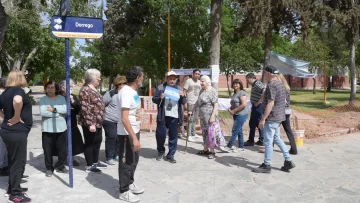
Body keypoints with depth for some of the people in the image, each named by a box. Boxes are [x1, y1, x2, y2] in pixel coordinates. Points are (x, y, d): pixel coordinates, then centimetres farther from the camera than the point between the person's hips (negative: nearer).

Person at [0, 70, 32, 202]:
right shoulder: (18, 90, -15)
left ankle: (12, 188, 32)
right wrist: (17, 117, -24)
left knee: (13, 161, 20)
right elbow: (17, 100, -37)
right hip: (17, 132, -9)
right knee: (18, 162, 0)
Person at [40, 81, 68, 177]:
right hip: (47, 129, -2)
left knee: (62, 148, 6)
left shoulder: (61, 98, 8)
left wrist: (53, 109, -14)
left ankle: (60, 166, 23)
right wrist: (58, 113, -13)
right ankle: (49, 168, 17)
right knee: (48, 150, 2)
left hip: (61, 128, 2)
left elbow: (65, 109, -7)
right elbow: (43, 112, -14)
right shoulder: (43, 99, 2)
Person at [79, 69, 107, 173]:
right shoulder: (85, 90, -17)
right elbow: (85, 109, -23)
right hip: (90, 123, -10)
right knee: (89, 143, 0)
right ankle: (89, 166, 10)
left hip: (98, 122, 10)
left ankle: (95, 162, 31)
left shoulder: (93, 89, 13)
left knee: (98, 141, 17)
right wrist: (90, 123, -26)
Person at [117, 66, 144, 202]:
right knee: (127, 162, 3)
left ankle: (130, 183, 38)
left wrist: (138, 114, 6)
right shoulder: (126, 92, -21)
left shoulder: (133, 91, 8)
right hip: (126, 133, -9)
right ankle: (124, 191, 18)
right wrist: (134, 138, -28)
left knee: (134, 160, 21)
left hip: (134, 131, 9)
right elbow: (124, 118, -27)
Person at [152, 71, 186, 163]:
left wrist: (183, 96, -11)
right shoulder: (160, 87, 4)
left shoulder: (178, 89, 12)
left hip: (174, 116, 2)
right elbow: (154, 99, 1)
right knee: (160, 135, 1)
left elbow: (183, 102, 11)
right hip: (163, 116, -2)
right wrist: (160, 98, -20)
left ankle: (170, 155, 14)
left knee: (173, 136, 4)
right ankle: (160, 151, 26)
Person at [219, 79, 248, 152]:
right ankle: (241, 147, 18)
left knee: (235, 131, -7)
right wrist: (230, 109, 3)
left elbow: (244, 104, -20)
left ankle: (229, 147, -4)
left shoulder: (242, 93, -10)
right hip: (236, 115, 9)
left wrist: (233, 111, -17)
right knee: (239, 131, 12)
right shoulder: (234, 94, 17)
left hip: (241, 115, -9)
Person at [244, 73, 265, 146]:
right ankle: (261, 140, 19)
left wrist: (259, 102, -24)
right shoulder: (254, 84, 15)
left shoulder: (257, 84, -16)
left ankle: (251, 141, 6)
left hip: (258, 106, -10)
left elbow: (265, 92, -30)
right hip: (256, 107, 10)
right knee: (258, 123, 14)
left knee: (252, 124, -2)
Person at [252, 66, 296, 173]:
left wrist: (263, 119, -21)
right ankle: (288, 161, 20)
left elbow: (270, 104, -24)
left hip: (271, 118, -10)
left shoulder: (271, 85, -18)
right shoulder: (281, 84, 11)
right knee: (277, 139, 19)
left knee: (268, 141, -1)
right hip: (279, 117, 10)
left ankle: (266, 165, 8)